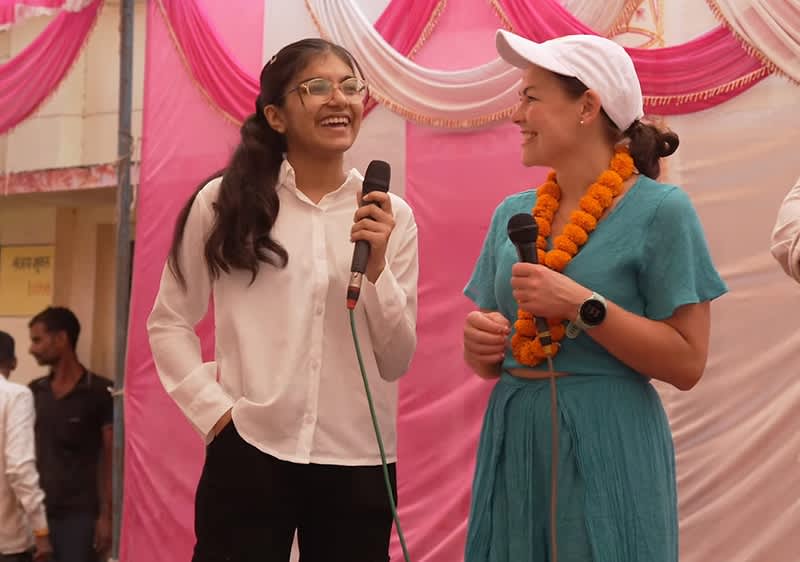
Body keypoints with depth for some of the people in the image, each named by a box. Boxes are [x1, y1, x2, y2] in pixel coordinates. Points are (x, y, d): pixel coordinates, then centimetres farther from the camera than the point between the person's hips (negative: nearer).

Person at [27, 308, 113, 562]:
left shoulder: (100, 392, -6)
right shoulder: (34, 392, 9)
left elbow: (111, 458, -4)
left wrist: (106, 515, -9)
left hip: (79, 513, -5)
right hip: (38, 510, 5)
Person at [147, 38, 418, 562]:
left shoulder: (391, 216, 2)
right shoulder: (223, 202, -1)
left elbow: (396, 363, 1)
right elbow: (169, 322, 6)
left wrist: (376, 265, -12)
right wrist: (213, 409, -6)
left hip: (358, 462, 2)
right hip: (247, 453, -1)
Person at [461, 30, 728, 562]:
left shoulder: (660, 210, -8)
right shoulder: (513, 213, 8)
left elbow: (688, 363, -11)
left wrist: (584, 305, -19)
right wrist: (478, 340, -6)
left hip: (608, 449, -5)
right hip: (515, 444, 5)